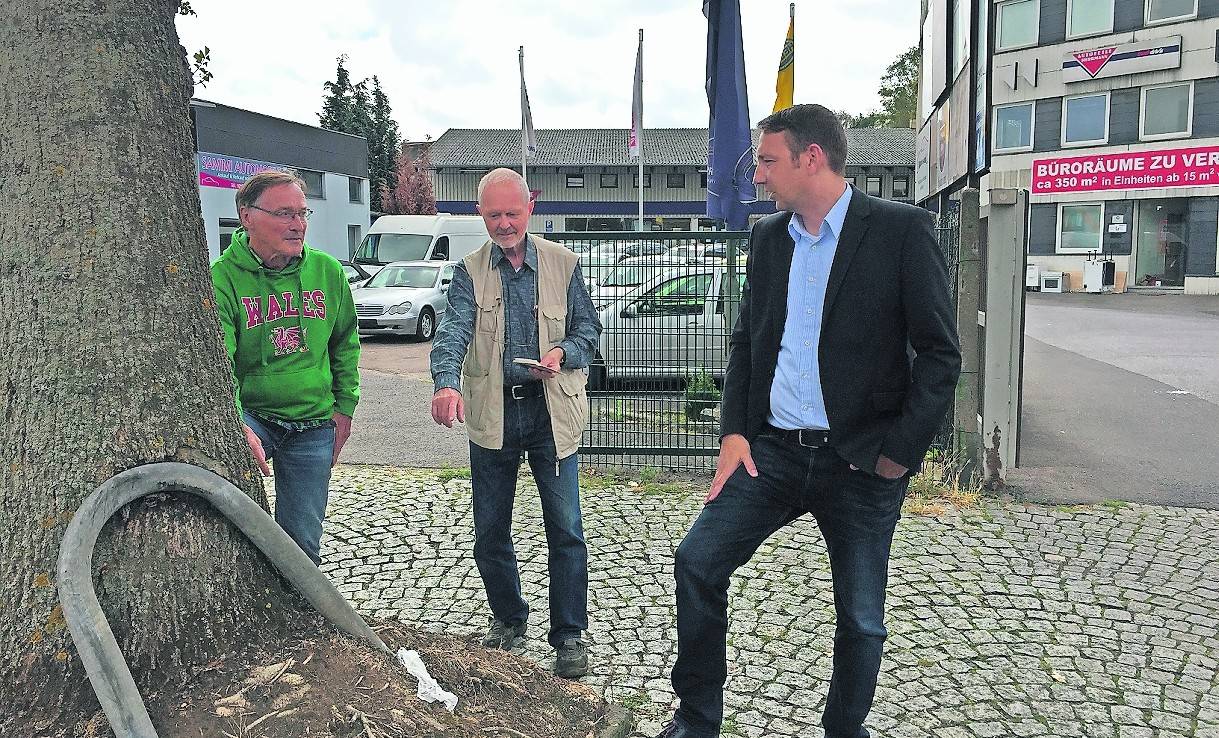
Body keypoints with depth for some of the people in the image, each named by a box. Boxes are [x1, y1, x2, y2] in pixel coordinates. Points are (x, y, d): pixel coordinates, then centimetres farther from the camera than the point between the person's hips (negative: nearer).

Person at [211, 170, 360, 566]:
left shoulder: (327, 271, 0)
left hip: (313, 426, 3)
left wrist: (344, 406, 7)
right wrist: (239, 428, -34)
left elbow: (345, 343, 12)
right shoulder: (222, 277, -13)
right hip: (250, 413, -3)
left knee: (302, 543, 8)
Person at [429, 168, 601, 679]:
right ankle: (507, 618, 33)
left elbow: (588, 326, 7)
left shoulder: (562, 263, 4)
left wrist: (563, 352, -16)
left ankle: (569, 635, 13)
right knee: (490, 533, 11)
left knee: (565, 530, -2)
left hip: (551, 410, -1)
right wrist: (447, 383, -34)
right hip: (491, 412, 1)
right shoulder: (470, 271, 2)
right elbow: (453, 330, -14)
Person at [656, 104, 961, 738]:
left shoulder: (900, 230, -8)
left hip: (861, 462, -4)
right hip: (773, 449, 4)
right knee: (696, 561, -2)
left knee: (860, 619, 8)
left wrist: (900, 449, -12)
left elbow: (940, 352, -8)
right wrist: (734, 432, 3)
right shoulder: (767, 237, 8)